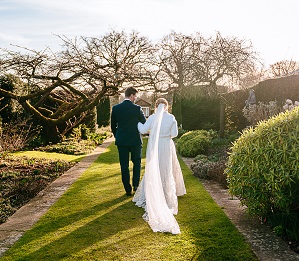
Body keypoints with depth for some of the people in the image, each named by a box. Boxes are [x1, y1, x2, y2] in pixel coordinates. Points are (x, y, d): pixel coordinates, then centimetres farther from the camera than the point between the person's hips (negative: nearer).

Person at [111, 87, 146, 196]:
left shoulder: (115, 108, -2)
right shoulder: (137, 108, -10)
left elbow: (113, 126, 5)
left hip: (121, 141, 2)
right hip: (135, 141, -2)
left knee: (124, 165, 8)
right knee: (137, 162, 19)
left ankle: (128, 190, 11)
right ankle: (136, 184, 15)